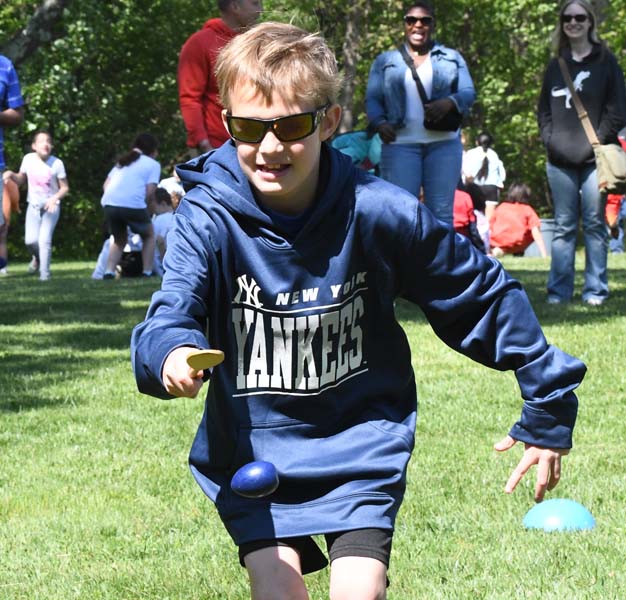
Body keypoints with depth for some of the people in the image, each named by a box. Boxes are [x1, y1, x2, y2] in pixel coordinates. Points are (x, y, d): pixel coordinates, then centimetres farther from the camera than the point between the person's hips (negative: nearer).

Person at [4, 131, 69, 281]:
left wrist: (55, 198, -23)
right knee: (30, 240, -9)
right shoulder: (28, 159, -5)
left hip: (51, 206, -2)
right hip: (33, 206, 3)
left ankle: (44, 273, -4)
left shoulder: (57, 163, -13)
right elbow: (21, 180, 10)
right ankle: (37, 258, 25)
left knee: (44, 239, -16)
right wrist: (12, 175, -11)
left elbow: (65, 188, -5)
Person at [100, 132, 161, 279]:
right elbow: (150, 191, -1)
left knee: (120, 239, 26)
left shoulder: (123, 161, 29)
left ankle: (109, 272, 8)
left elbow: (106, 185, 19)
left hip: (109, 203, 5)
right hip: (133, 205, -4)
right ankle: (147, 272, 12)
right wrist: (144, 207, 14)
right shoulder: (153, 164, 12)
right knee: (148, 235, 22)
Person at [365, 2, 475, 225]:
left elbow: (468, 93, 6)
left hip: (444, 143, 1)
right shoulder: (385, 61, 16)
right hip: (400, 144, -1)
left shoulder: (452, 58, 16)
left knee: (442, 213, -2)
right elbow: (372, 98, 7)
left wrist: (450, 102, -17)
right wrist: (379, 123, -15)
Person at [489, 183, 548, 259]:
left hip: (495, 243, 2)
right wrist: (544, 255, 0)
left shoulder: (500, 207, 20)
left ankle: (494, 250, 7)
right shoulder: (528, 210, 11)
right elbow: (536, 232, 2)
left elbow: (489, 227, 24)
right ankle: (518, 252, 7)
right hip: (515, 246, -2)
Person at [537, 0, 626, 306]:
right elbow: (543, 108, 15)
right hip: (560, 159, 3)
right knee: (563, 226, 4)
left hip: (594, 157, -3)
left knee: (594, 225, 0)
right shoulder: (555, 65, 12)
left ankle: (595, 290, 3)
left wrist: (601, 140, -8)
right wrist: (549, 138, 1)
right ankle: (559, 290, 6)